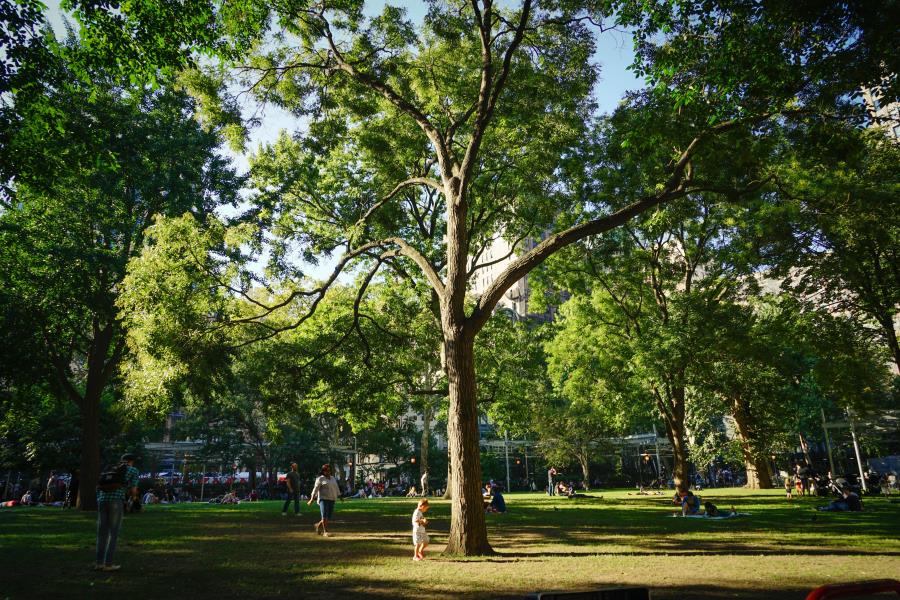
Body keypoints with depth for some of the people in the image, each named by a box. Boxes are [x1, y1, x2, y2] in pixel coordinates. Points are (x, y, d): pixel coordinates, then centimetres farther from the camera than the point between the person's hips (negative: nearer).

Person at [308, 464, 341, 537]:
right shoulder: (320, 479, -2)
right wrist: (312, 499, -12)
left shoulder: (333, 479, 17)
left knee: (329, 517, 5)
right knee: (324, 516, -10)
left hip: (332, 499, 6)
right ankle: (325, 532, -4)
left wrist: (339, 496, 17)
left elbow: (336, 488, 21)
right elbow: (315, 489, -7)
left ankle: (319, 525, 28)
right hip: (323, 499, -6)